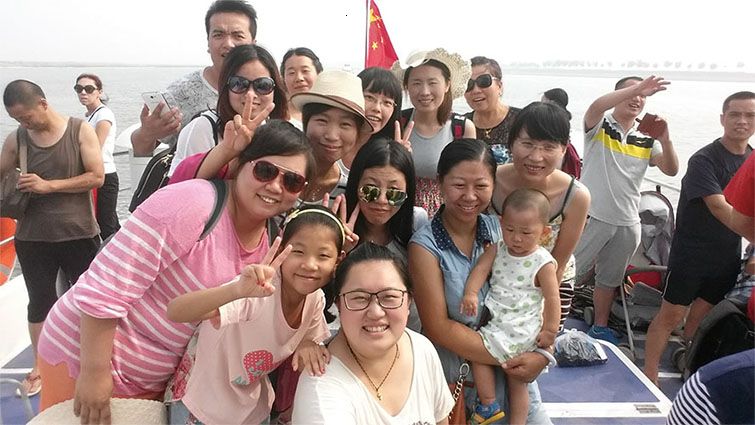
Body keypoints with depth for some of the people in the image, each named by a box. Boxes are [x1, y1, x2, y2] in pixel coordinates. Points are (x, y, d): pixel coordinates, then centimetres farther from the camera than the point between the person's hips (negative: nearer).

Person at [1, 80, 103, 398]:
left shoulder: (80, 131, -8)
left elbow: (96, 177, -13)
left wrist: (49, 185, -19)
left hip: (79, 234, -2)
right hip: (32, 238, 3)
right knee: (39, 300, 13)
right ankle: (40, 366, 28)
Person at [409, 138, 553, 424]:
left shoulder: (499, 229, -2)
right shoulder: (425, 245, -13)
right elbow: (439, 328, -15)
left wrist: (541, 353, -14)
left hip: (513, 365, 4)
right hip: (453, 365, -3)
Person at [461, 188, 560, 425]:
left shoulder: (543, 263, -13)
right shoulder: (497, 250, 1)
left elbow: (552, 298, -11)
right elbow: (480, 269, -10)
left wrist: (550, 330, -10)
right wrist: (470, 293, -27)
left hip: (522, 330, -6)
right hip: (497, 324, 6)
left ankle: (488, 406, 5)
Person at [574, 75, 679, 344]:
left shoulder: (647, 140, 7)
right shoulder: (600, 126, -4)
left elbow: (671, 170, -2)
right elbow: (596, 107, -27)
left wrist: (664, 138, -18)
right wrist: (638, 87, -32)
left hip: (627, 223, 5)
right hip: (592, 217, -5)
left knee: (610, 280, 20)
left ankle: (600, 327, 36)